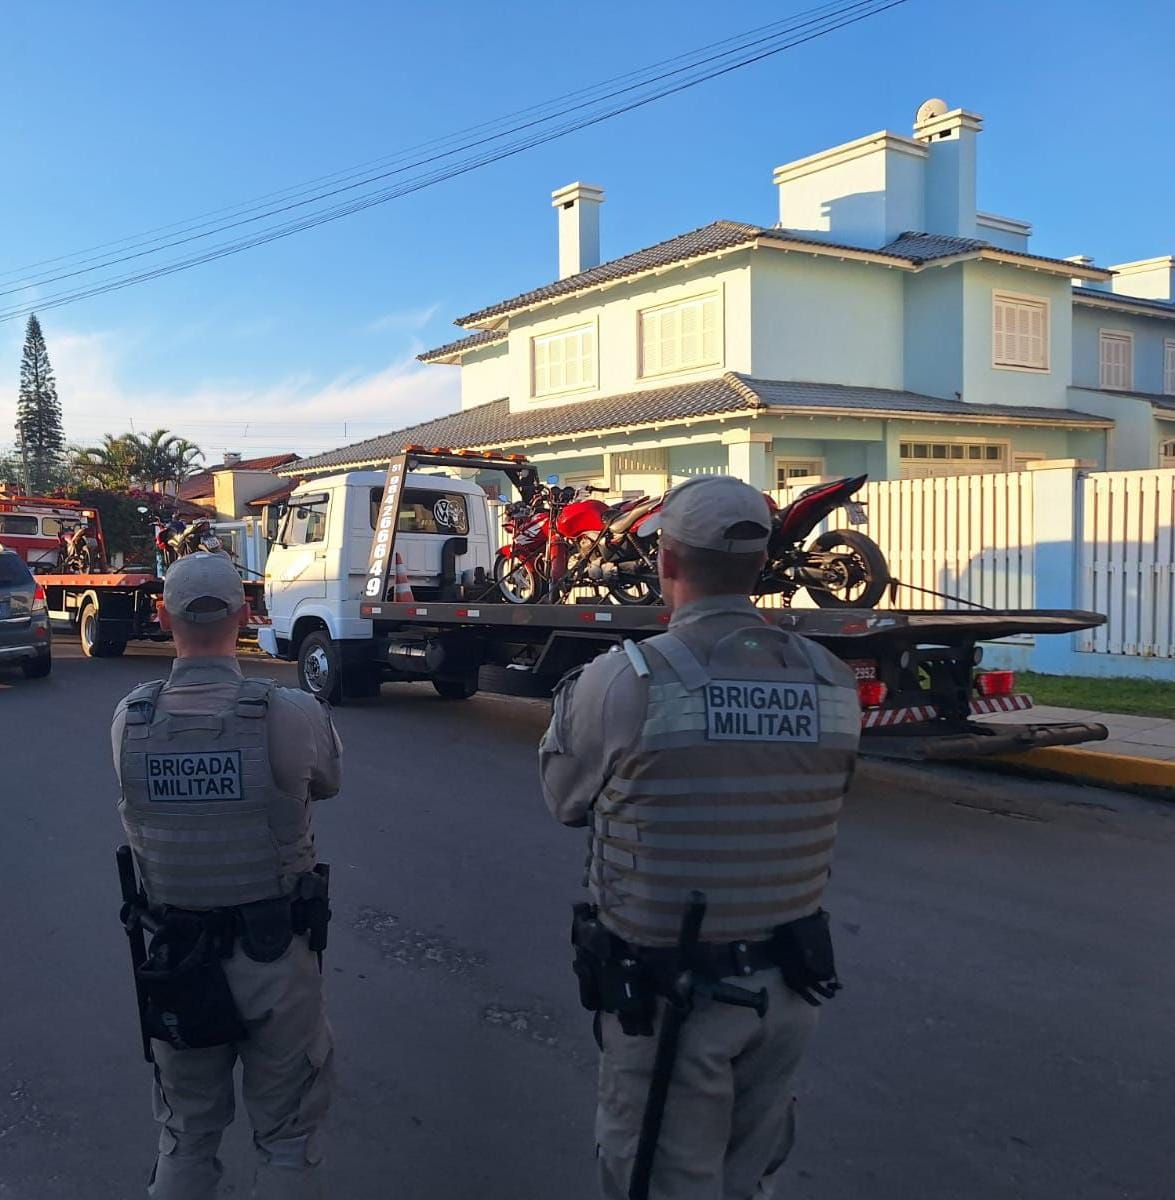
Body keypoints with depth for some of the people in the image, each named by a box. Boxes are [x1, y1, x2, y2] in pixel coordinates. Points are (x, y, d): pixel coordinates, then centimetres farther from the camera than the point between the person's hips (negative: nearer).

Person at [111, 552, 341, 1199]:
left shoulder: (128, 721, -10)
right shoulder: (293, 715, -19)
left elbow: (139, 817, 3)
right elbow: (326, 783, 0)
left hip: (175, 959, 3)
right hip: (274, 958, -3)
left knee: (186, 1136, 24)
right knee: (287, 1139, 16)